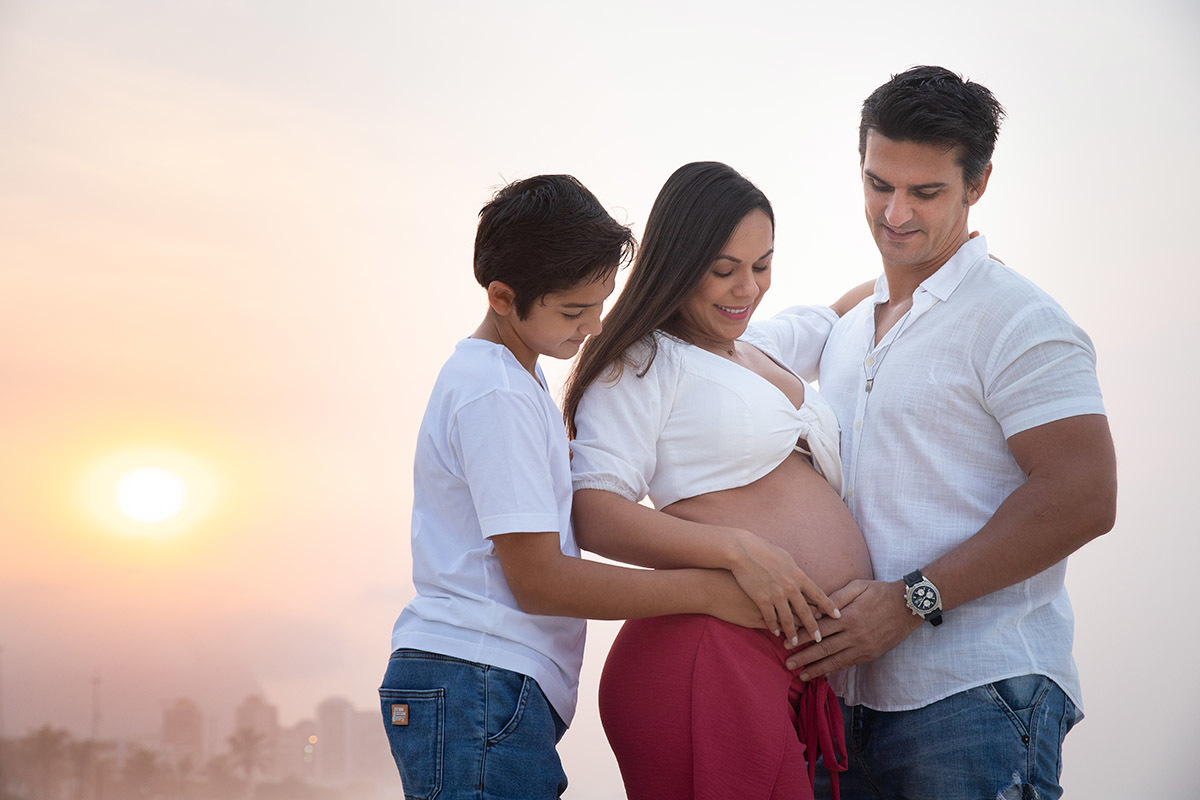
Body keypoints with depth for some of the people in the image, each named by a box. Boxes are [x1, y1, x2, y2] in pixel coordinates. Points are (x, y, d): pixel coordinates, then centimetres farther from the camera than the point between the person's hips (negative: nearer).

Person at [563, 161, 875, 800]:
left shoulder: (766, 350, 25)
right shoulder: (644, 362, 2)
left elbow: (835, 316, 47)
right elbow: (590, 514, -9)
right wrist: (738, 550, -17)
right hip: (710, 662, -8)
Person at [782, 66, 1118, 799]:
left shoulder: (1017, 321, -6)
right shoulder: (850, 331, 18)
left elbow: (1083, 499, -15)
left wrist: (912, 601, -17)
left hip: (977, 696, -7)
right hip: (857, 693, 7)